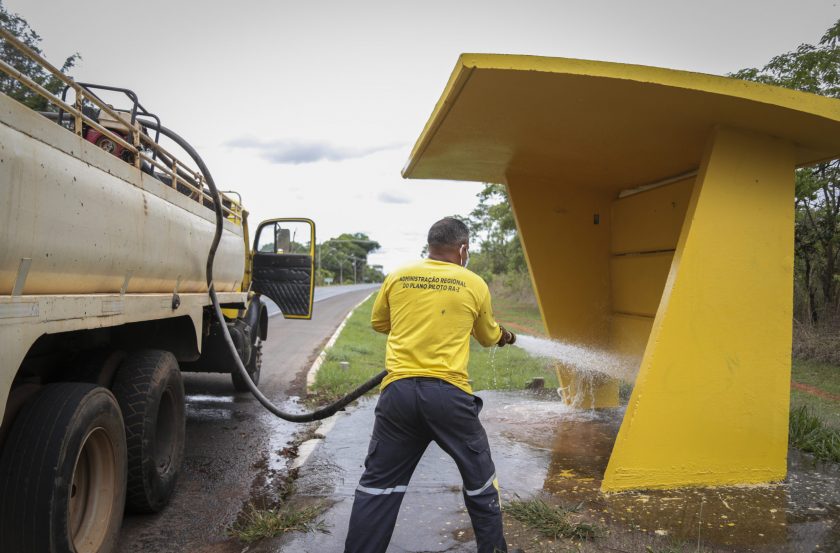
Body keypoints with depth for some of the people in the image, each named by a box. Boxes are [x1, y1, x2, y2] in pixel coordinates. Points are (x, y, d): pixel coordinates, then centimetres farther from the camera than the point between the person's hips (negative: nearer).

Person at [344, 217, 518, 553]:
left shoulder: (397, 278, 6)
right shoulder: (475, 284, 3)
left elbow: (378, 323, 22)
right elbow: (488, 337, 19)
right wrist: (504, 336, 42)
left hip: (398, 391, 2)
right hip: (448, 393, -1)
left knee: (379, 483, 13)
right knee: (479, 477, 19)